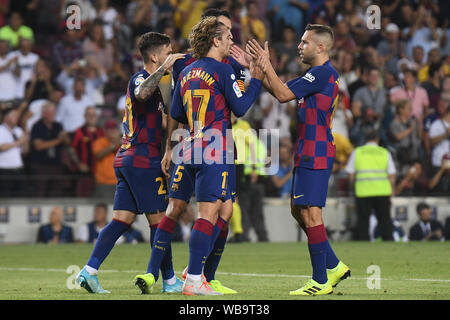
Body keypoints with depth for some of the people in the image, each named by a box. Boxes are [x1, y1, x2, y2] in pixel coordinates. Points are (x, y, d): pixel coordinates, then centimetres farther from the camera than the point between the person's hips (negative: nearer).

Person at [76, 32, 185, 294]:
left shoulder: (148, 80, 21)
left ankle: (90, 270, -4)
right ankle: (170, 280, 2)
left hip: (127, 159, 10)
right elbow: (142, 93, -37)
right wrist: (165, 67, -31)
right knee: (159, 220, -3)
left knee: (123, 219, 4)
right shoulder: (140, 79, -10)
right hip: (144, 160, -10)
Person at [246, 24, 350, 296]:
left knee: (310, 212, -9)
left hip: (315, 153, -10)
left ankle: (321, 282, -7)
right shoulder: (319, 74, 18)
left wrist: (266, 64, -9)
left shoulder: (322, 73, -14)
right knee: (298, 210, 15)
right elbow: (280, 90, 22)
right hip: (309, 153, 10)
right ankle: (333, 266, 20)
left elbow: (283, 94, -16)